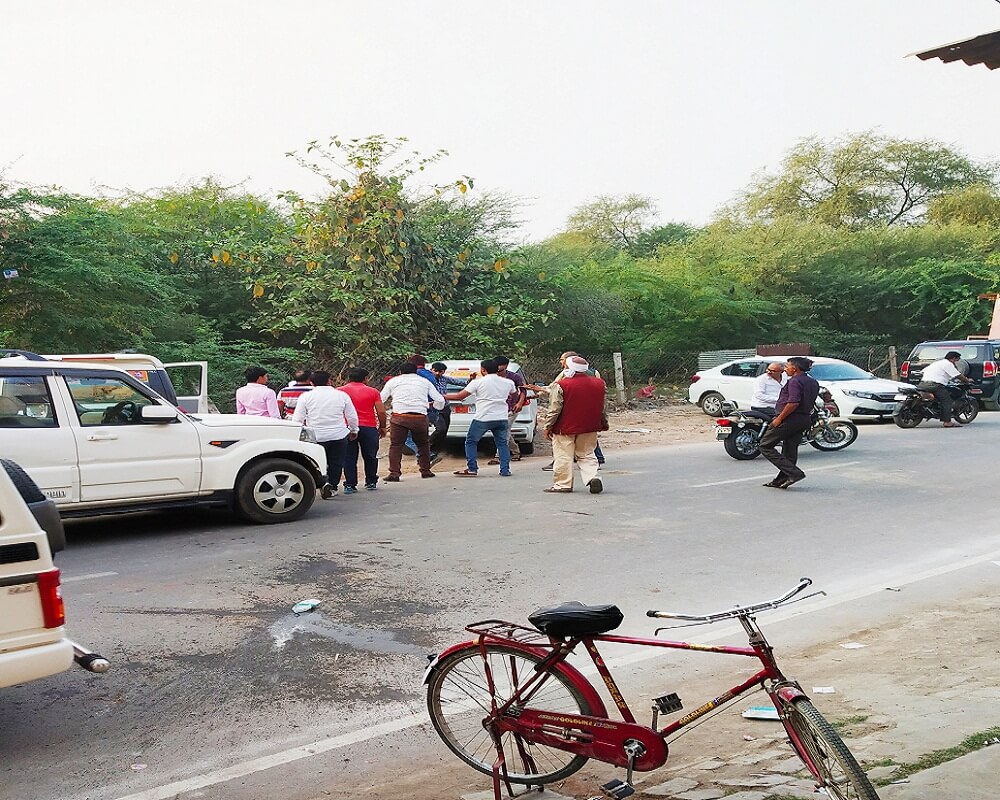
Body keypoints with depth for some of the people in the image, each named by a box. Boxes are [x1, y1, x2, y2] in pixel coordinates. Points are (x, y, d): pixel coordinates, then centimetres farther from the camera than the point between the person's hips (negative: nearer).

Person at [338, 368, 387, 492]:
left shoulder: (340, 391, 6)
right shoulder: (373, 391, 4)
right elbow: (381, 412, 1)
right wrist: (383, 427, 13)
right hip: (369, 427, 0)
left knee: (349, 458, 6)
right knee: (370, 457, 14)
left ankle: (350, 485, 3)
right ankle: (371, 483, 20)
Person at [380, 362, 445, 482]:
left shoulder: (393, 381, 15)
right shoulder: (424, 382, 19)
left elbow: (381, 399, 12)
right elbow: (440, 400, 16)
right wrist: (433, 405, 37)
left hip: (399, 417, -2)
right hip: (420, 417, 2)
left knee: (395, 445, 5)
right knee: (423, 444, 21)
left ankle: (394, 473, -3)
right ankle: (425, 471, 24)